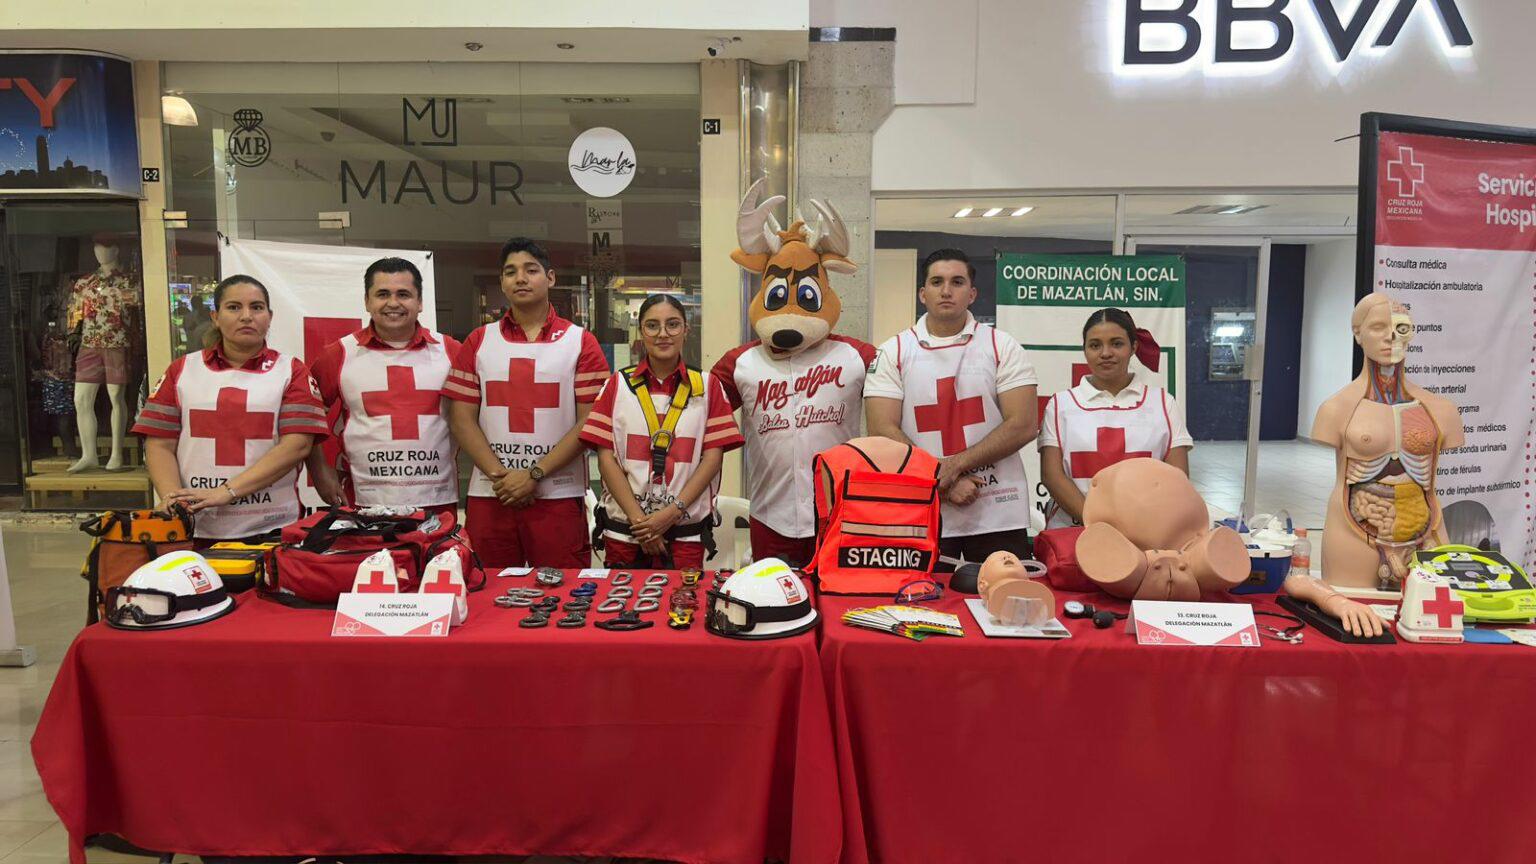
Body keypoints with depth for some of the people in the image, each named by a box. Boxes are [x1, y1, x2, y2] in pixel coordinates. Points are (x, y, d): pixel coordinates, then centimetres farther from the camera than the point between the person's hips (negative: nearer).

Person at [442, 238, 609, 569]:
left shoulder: (581, 342, 3)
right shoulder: (478, 342, 10)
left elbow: (590, 422, -4)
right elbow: (461, 418, 5)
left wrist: (535, 474, -11)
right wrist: (499, 476, -8)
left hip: (559, 498, -2)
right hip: (489, 496, 2)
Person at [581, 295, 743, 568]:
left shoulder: (707, 386, 4)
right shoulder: (619, 384, 4)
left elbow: (713, 456, -1)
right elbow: (605, 457, 0)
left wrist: (672, 512, -11)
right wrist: (638, 518, -10)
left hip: (686, 532, 0)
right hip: (623, 530, 0)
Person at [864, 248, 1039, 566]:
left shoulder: (1003, 347, 2)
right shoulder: (893, 352, 2)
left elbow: (1023, 425, -5)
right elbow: (882, 431, -6)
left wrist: (955, 464, -15)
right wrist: (943, 483, -13)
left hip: (998, 516, 0)